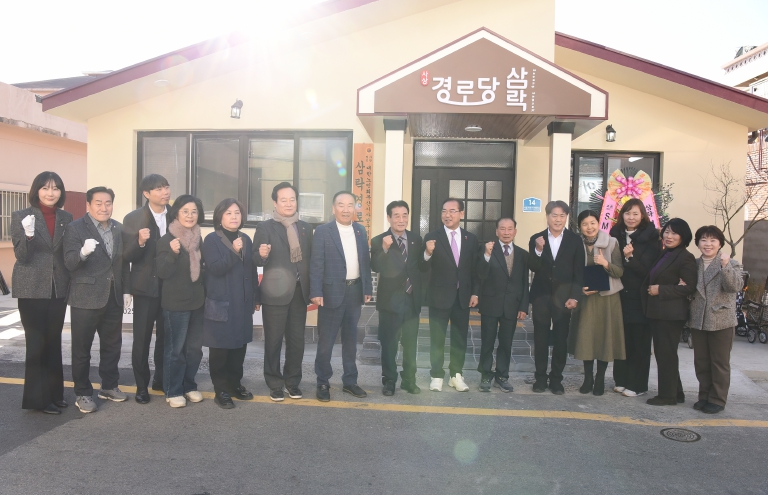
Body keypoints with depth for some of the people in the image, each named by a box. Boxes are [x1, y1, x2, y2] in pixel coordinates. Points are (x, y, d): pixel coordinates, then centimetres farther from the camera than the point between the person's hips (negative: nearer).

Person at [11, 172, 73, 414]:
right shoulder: (21, 216, -4)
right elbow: (22, 256, -10)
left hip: (58, 289, 4)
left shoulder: (66, 218, 7)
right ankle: (37, 397, 10)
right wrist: (28, 235, -27)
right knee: (37, 343, 0)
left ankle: (53, 392, 22)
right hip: (32, 289, -4)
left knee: (53, 342, 12)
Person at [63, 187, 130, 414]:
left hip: (114, 297, 5)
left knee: (112, 344, 15)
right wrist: (83, 252, -38)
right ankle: (83, 393, 17)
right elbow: (69, 263, -18)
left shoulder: (119, 228, 8)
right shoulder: (75, 228, -9)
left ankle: (109, 386, 30)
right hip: (86, 298, -5)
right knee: (82, 348, 5)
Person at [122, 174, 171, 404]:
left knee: (166, 337, 13)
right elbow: (127, 256, -9)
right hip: (146, 287, -2)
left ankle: (161, 380, 29)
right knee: (142, 339, 4)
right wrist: (139, 243, -27)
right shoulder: (133, 219, -5)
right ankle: (141, 386, 17)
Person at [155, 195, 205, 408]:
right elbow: (162, 272, -17)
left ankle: (189, 386, 26)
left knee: (195, 348, 11)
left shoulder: (198, 239, 8)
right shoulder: (167, 240, -9)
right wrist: (173, 253, -31)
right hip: (175, 303, -6)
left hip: (197, 301, 6)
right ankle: (173, 391, 15)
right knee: (175, 349, 2)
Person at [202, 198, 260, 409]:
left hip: (243, 303, 5)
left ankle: (235, 384, 25)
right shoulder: (212, 239, -5)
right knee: (220, 348, 1)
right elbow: (215, 268, -17)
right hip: (221, 303, -5)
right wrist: (233, 251, -27)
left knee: (240, 345, 10)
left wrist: (255, 298, 14)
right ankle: (221, 391, 12)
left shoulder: (246, 239, 11)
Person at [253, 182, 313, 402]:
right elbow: (256, 260, -8)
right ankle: (275, 384, 19)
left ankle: (292, 381, 26)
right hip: (276, 293, -4)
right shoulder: (265, 227, -3)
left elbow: (309, 258, 10)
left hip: (299, 292, 4)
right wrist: (262, 255, -30)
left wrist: (312, 289, 3)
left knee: (297, 340, 11)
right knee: (273, 340, 6)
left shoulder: (306, 227, 9)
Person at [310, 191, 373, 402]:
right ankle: (323, 383, 16)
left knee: (351, 339, 14)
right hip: (332, 292, -5)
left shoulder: (360, 230, 9)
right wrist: (316, 292, -17)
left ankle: (350, 381, 25)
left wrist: (368, 288, 8)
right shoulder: (323, 231, -6)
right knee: (326, 341, 3)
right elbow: (316, 264, -10)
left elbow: (365, 261, 11)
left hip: (355, 291, 5)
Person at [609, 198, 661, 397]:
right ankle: (621, 380, 17)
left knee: (639, 341, 3)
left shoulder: (651, 238, -4)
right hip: (620, 295, 3)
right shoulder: (616, 235, 7)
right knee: (622, 338, 6)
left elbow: (648, 269, -10)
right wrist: (624, 256, -7)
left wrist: (629, 258, -20)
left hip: (640, 297, -3)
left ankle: (637, 384, 12)